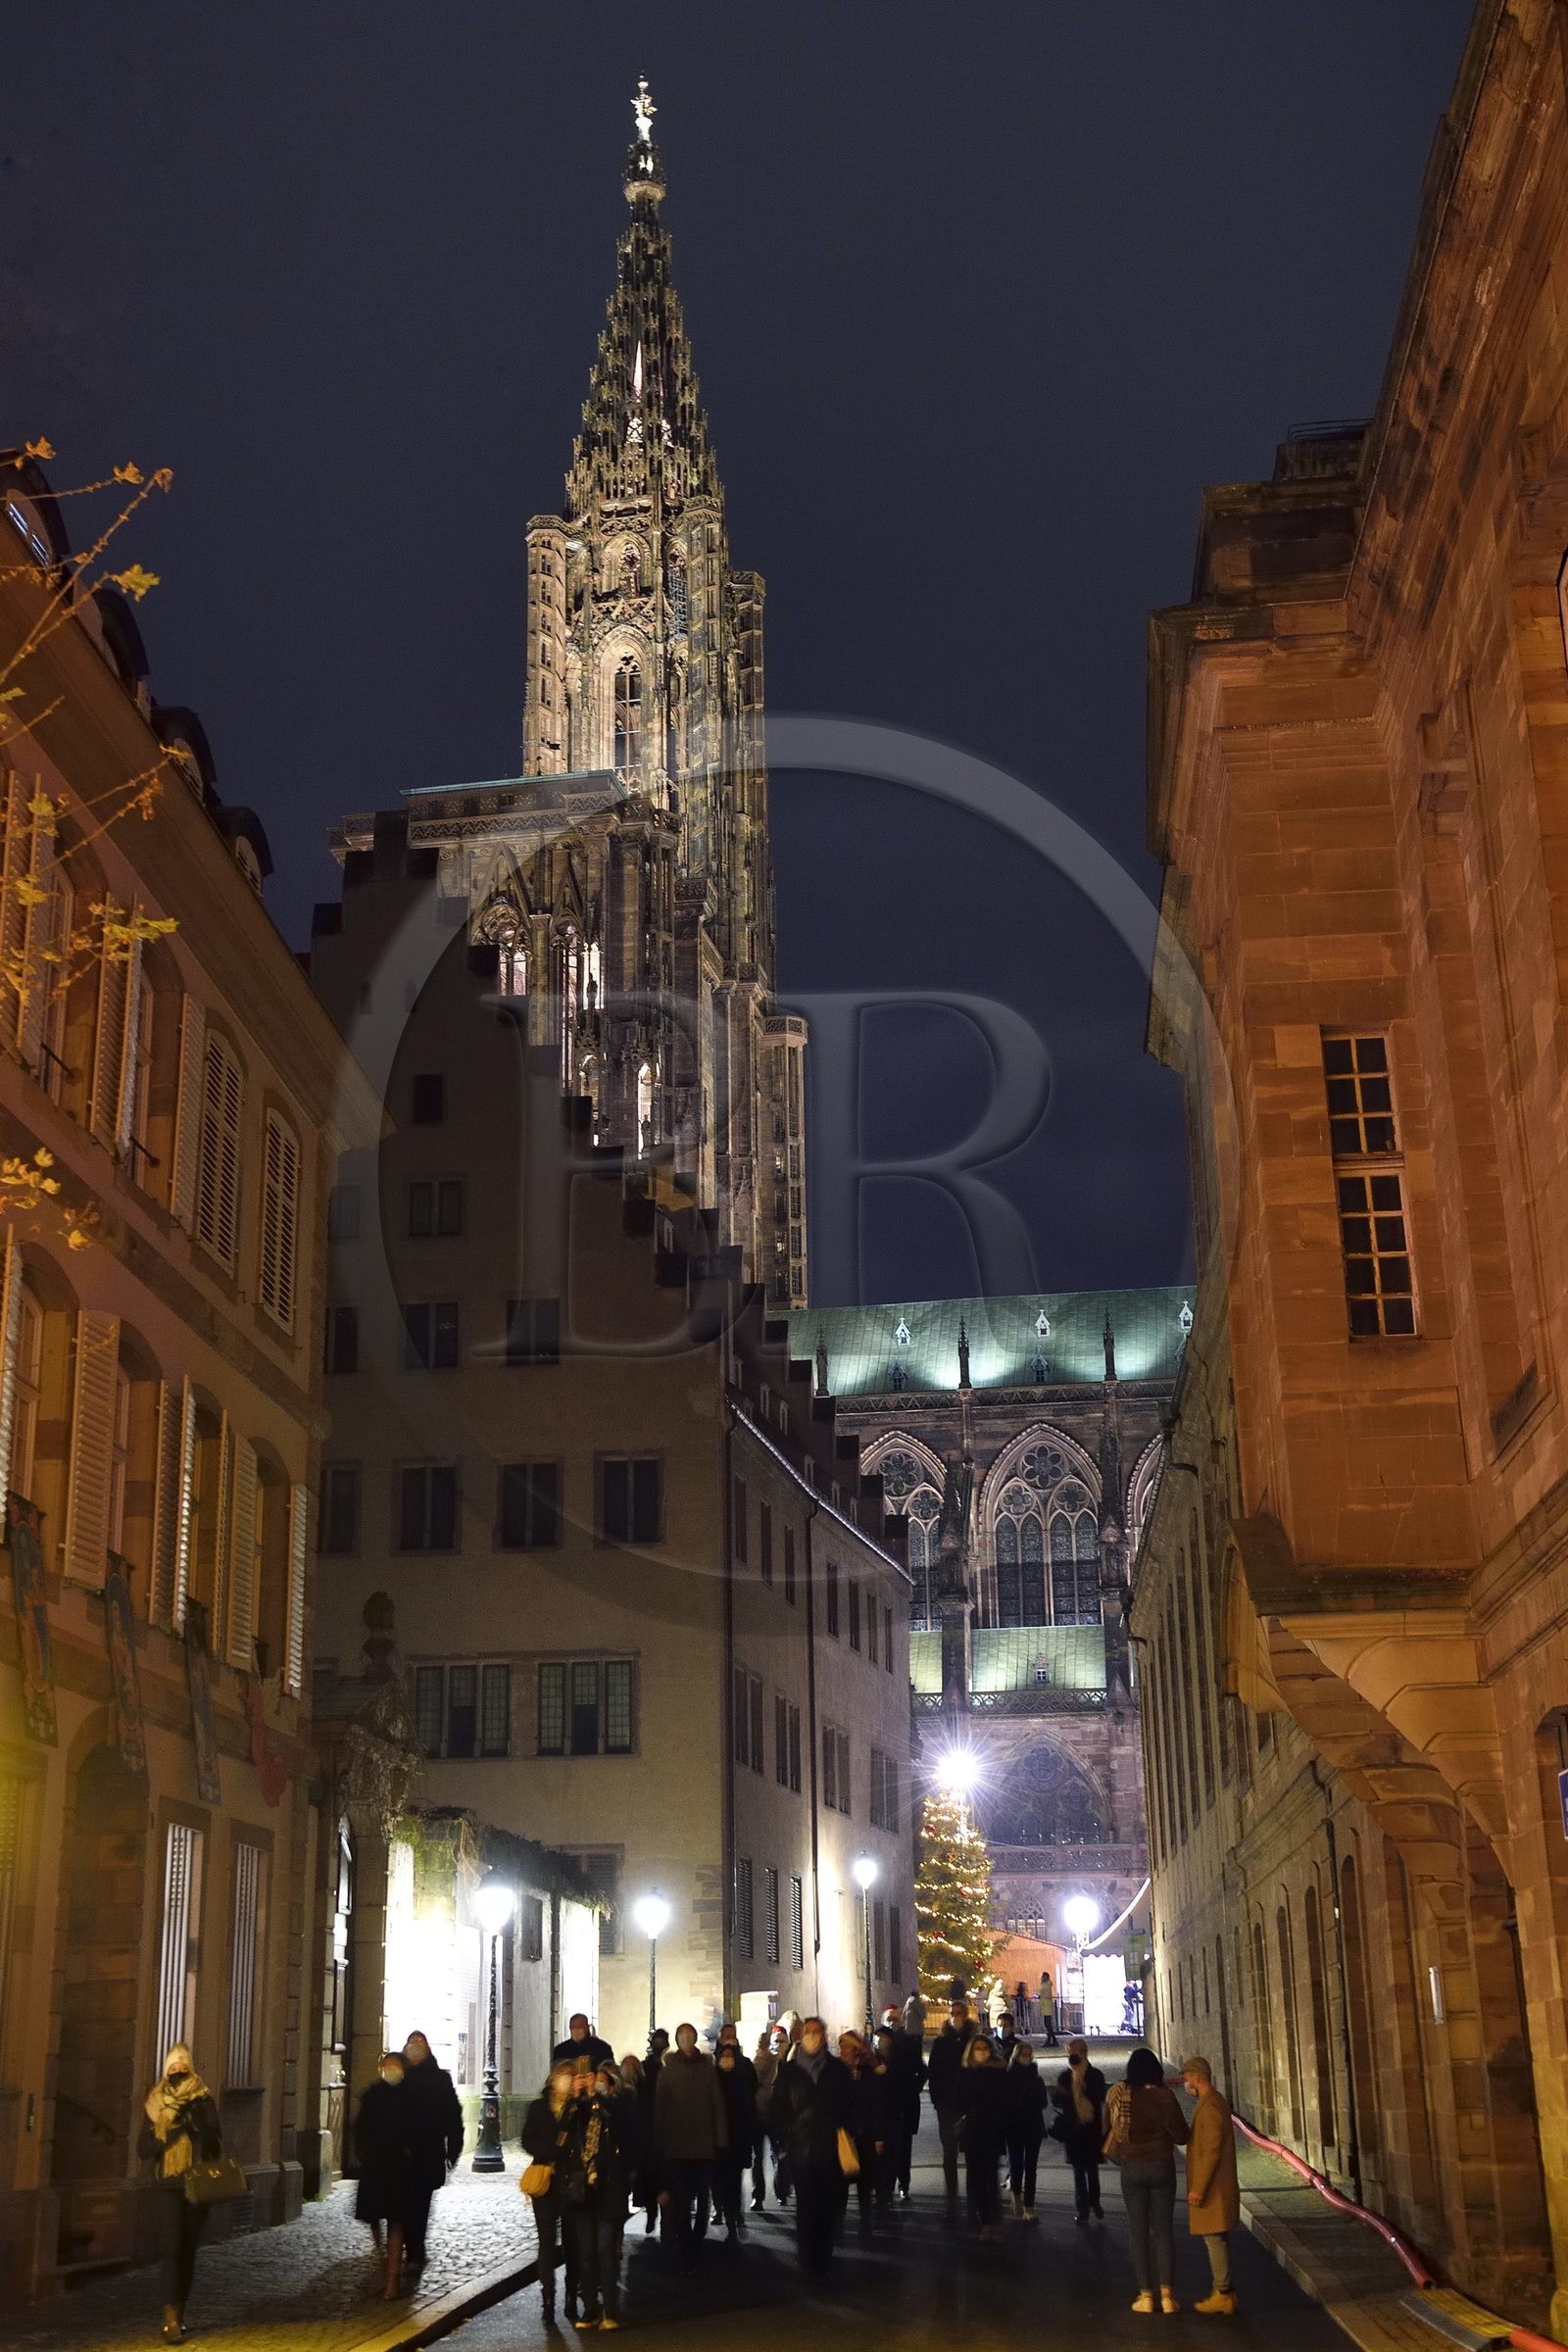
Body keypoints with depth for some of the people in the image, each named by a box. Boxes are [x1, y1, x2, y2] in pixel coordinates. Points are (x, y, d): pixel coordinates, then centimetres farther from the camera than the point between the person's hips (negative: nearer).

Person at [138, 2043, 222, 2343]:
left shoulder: (203, 2102, 3)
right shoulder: (155, 2104, 5)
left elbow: (216, 2146, -1)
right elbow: (143, 2149, 4)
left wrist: (198, 2125, -18)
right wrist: (164, 2134, -14)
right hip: (169, 2186, -1)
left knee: (188, 2251, 7)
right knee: (172, 2250, -11)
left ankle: (179, 2314, 20)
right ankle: (171, 2318, -13)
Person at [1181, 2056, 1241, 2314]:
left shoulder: (1210, 2106, -19)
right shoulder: (1213, 2102, 14)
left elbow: (1211, 2151, -23)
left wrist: (1198, 2188, -21)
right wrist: (1198, 2186, 21)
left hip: (1212, 2187, -10)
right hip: (1216, 2187, 10)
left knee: (1215, 2239, -5)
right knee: (1217, 2240, 14)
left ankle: (1223, 2295, -1)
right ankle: (1224, 2292, 19)